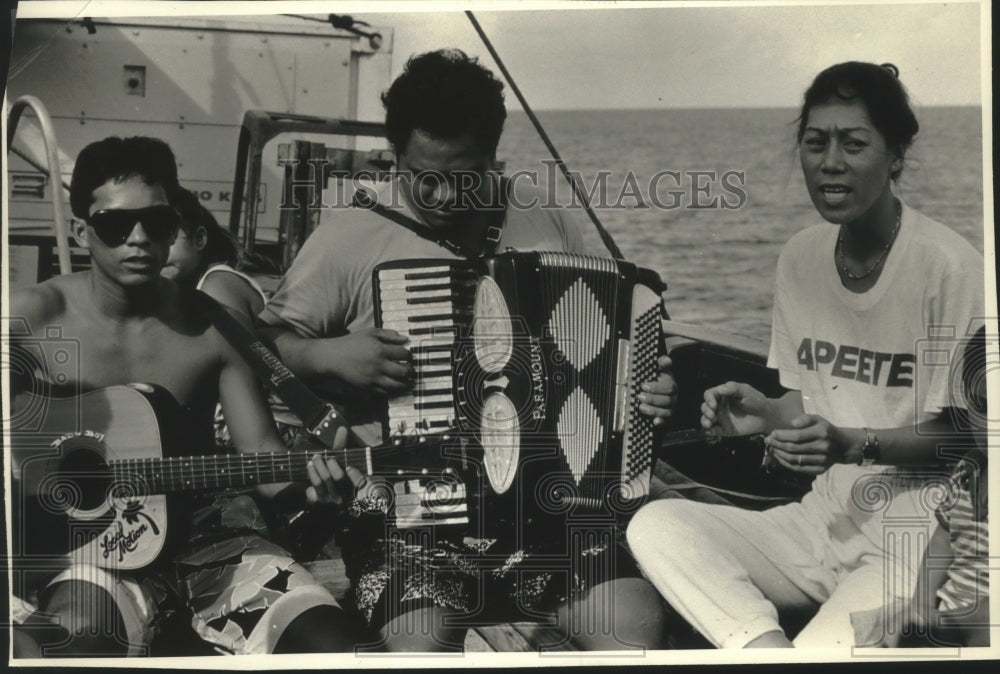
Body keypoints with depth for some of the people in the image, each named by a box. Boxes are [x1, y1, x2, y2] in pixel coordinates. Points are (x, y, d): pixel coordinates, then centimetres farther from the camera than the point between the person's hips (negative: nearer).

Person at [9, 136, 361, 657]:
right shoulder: (33, 317, -2)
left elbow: (260, 452, -1)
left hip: (201, 542, 3)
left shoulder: (215, 326, 1)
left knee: (333, 645, -16)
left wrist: (310, 479, -22)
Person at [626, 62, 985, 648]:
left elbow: (966, 431, -8)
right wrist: (765, 412, -7)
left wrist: (853, 444, -23)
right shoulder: (802, 258, 6)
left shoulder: (950, 267, -13)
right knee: (654, 524, -17)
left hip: (917, 541, -6)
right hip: (825, 520, 7)